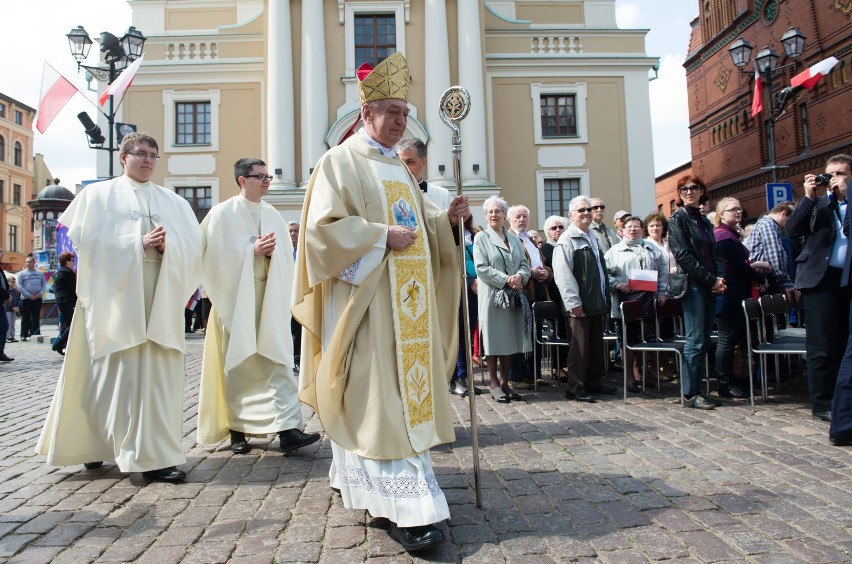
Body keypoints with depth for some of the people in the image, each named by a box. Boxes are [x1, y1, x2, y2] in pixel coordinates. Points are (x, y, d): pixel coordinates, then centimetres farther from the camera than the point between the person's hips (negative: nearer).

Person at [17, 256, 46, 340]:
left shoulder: (40, 273, 11)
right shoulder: (22, 273, 3)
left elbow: (44, 285, 9)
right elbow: (19, 286, -4)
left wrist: (39, 294, -8)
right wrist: (29, 295, -13)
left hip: (37, 298, 2)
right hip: (26, 298, -2)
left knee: (36, 317, 5)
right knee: (25, 317, 1)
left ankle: (36, 333, 8)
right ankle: (24, 335, 6)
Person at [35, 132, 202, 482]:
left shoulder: (173, 202, 18)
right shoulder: (98, 196, 11)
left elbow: (193, 245, 8)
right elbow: (89, 241, -2)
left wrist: (167, 245, -12)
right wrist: (139, 242, -10)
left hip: (160, 297, 3)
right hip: (116, 295, -2)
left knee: (160, 373, -1)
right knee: (120, 372, -7)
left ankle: (155, 454, 6)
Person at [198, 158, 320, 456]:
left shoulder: (273, 215, 13)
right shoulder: (223, 213, 0)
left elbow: (286, 258, 11)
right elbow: (218, 255, -8)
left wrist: (271, 250, -9)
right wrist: (253, 250, -16)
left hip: (270, 297, 4)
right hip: (236, 298, -3)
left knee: (278, 360, -4)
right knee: (238, 364, 2)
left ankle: (287, 429, -7)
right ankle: (237, 430, 15)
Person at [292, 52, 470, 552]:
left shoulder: (398, 167, 21)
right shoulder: (341, 162, -3)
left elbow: (419, 222, 22)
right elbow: (324, 228, -13)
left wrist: (446, 219, 2)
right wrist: (383, 236, -17)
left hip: (405, 303, 9)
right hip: (364, 300, -8)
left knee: (405, 391, 11)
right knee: (381, 400, -10)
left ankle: (358, 474, 28)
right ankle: (407, 509, -7)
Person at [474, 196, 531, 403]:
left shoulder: (514, 238, 16)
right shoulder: (481, 237, 0)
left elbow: (524, 264, 12)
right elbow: (482, 268, -10)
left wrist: (520, 276, -11)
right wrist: (507, 280, -16)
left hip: (513, 297, 5)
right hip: (492, 295, -5)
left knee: (510, 339, 7)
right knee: (493, 340, -1)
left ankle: (504, 382, 17)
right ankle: (494, 384, 9)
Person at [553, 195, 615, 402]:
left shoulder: (593, 237, 17)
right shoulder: (567, 239, -10)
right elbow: (563, 274, -18)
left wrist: (605, 297, 19)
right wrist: (573, 302, -22)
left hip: (597, 302, 8)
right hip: (580, 304, -8)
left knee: (596, 344, 14)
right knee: (580, 346, -2)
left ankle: (594, 382, 26)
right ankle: (575, 387, 6)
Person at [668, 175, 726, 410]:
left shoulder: (704, 221, 18)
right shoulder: (678, 219, -3)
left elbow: (713, 254, 18)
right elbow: (683, 256, -12)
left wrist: (719, 278, 0)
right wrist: (711, 279, -13)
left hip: (709, 286, 7)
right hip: (692, 285, -7)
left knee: (704, 341, 7)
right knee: (695, 341, -8)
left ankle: (694, 388, 14)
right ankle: (689, 395, -2)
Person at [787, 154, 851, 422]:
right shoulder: (816, 203, 10)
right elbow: (792, 230, -3)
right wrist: (808, 196, -7)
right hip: (822, 279, -2)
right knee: (822, 346, 0)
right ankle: (822, 404, 6)